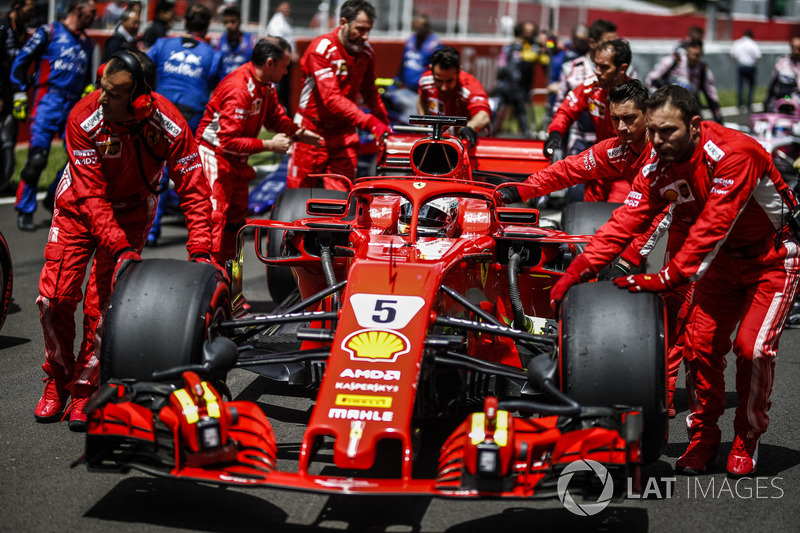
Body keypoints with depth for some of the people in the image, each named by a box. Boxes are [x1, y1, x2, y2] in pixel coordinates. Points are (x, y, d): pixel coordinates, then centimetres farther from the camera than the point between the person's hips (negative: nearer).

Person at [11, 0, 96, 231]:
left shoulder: (87, 43, 21)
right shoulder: (48, 32, 3)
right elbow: (21, 61, 3)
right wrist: (21, 93, -4)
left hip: (74, 106, 6)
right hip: (48, 102, -6)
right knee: (37, 157, -13)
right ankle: (25, 212, -5)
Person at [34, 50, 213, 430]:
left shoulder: (168, 125, -28)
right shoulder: (84, 119, -29)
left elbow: (194, 189, -22)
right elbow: (90, 194, -29)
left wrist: (200, 252, -32)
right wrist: (121, 248, -39)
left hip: (130, 210, 0)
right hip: (79, 208, 0)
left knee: (102, 304, -11)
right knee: (55, 295, -6)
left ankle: (85, 389, 5)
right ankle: (57, 379, 17)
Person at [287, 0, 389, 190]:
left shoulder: (366, 52, 4)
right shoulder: (321, 48, -17)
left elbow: (369, 91, 20)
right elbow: (332, 99, -25)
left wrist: (384, 123, 13)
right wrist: (369, 122, -32)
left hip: (345, 131, 5)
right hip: (313, 129, -5)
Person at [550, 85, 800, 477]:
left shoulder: (735, 154, -31)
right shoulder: (659, 168, -11)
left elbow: (712, 227, -36)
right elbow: (627, 220, -16)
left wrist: (666, 278, -41)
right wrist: (581, 267, -28)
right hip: (724, 258, 6)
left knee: (753, 347, -16)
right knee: (700, 344, -4)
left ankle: (747, 440, 6)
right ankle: (703, 438, 13)